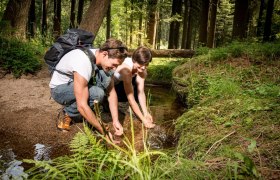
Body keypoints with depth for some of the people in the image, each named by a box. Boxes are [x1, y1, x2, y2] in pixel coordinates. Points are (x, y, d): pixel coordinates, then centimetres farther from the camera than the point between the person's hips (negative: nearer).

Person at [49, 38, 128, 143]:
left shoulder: (104, 59, -13)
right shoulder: (83, 63, -37)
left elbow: (111, 92, -6)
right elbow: (82, 106, -36)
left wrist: (116, 121, -14)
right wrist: (103, 132, -29)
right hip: (59, 89, -7)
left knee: (105, 75, -21)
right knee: (97, 93, -34)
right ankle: (68, 116, -6)